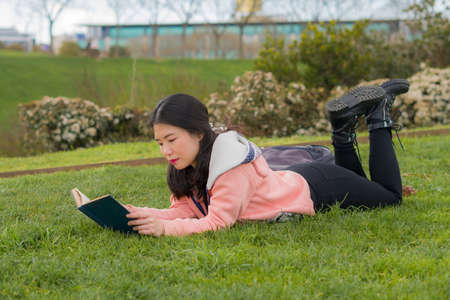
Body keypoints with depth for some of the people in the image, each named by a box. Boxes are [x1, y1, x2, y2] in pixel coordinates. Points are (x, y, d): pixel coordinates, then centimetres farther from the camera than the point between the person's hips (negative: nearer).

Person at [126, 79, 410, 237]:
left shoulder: (233, 164, -40)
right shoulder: (188, 163, -16)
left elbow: (218, 222, -42)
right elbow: (183, 209, -17)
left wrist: (164, 228, -51)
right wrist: (141, 215, -34)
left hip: (317, 188, -7)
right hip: (295, 179, 7)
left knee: (390, 196, 19)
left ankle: (378, 114, 23)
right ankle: (344, 125, 26)